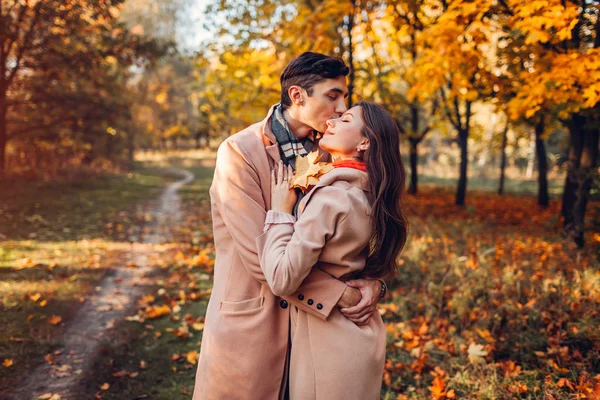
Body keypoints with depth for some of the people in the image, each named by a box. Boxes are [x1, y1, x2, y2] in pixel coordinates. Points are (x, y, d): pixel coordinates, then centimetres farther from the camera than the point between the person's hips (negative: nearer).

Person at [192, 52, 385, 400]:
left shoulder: (323, 154, 5)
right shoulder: (240, 152, -14)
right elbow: (259, 254, -20)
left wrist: (372, 280, -15)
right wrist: (338, 294, -20)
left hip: (310, 321, 6)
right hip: (251, 327, -5)